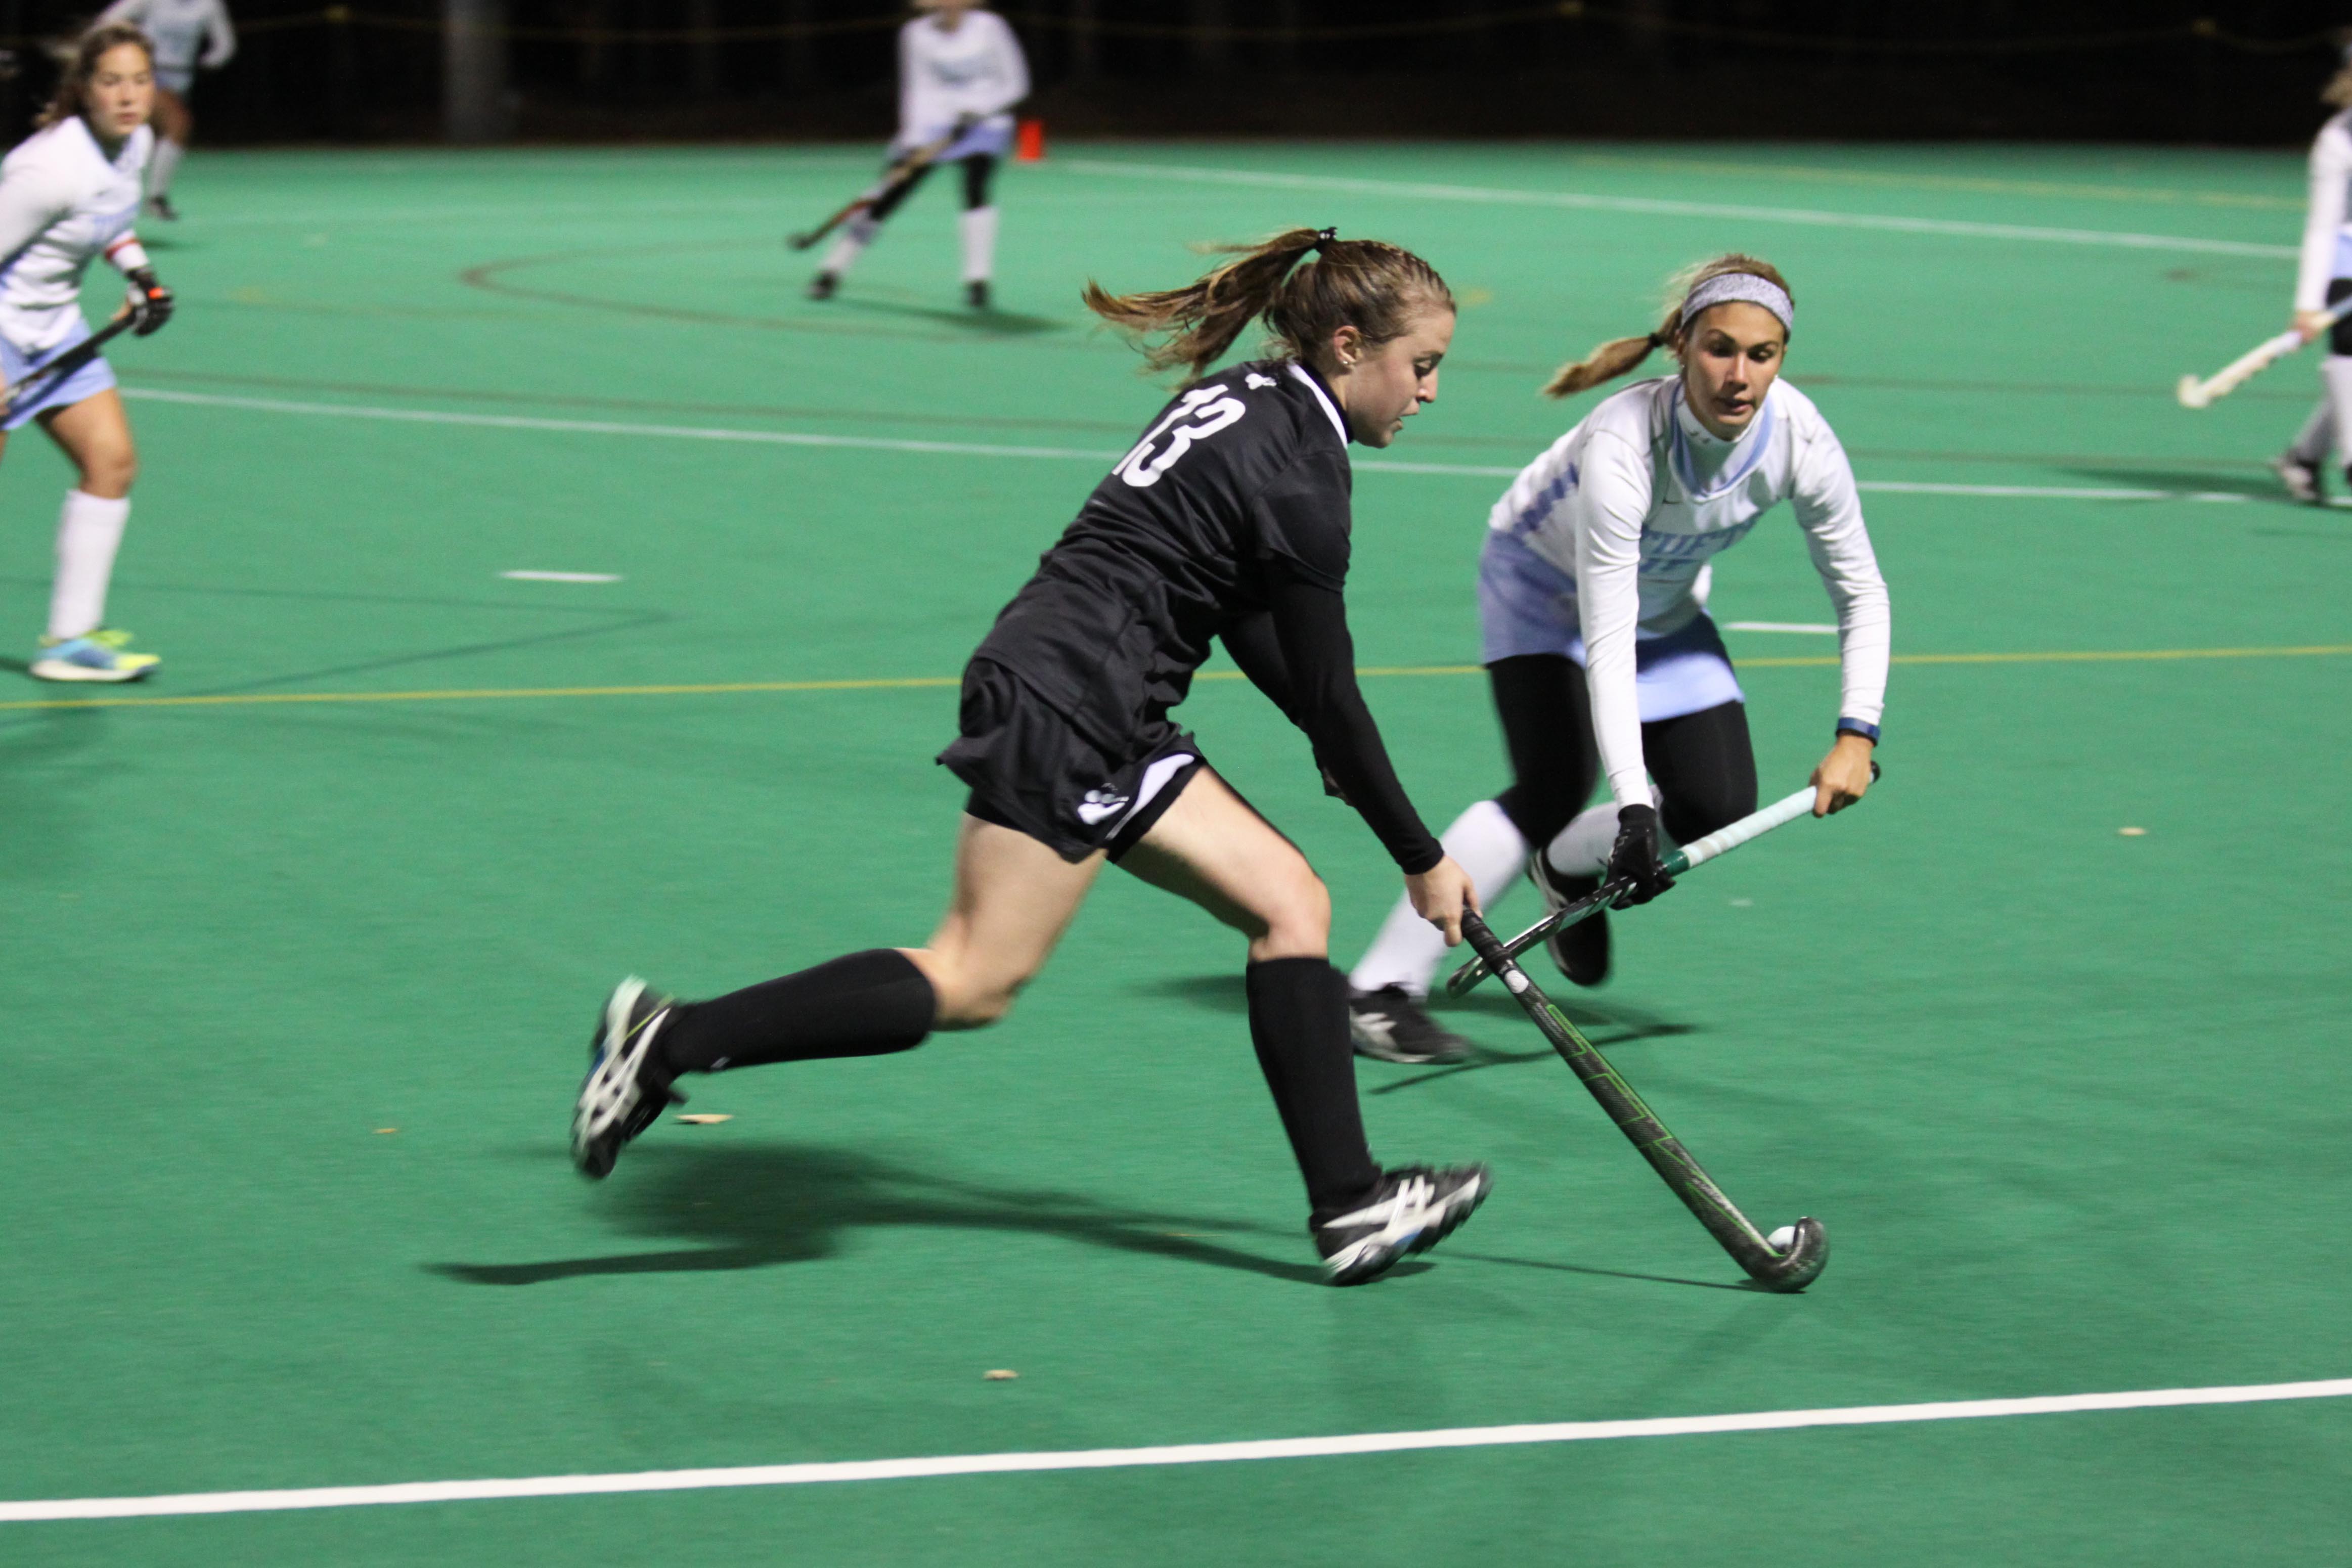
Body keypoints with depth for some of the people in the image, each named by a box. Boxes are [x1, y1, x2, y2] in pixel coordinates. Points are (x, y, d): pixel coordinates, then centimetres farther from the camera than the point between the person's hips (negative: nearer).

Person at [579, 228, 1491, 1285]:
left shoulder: (1250, 400, 15)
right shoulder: (1299, 473, -13)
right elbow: (1330, 696, -9)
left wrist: (1331, 740, 17)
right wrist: (1422, 860, 0)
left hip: (1106, 723, 11)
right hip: (1062, 708, -11)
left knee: (1291, 904, 9)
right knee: (977, 980, -11)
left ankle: (1348, 1201, 9)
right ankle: (672, 1040, -12)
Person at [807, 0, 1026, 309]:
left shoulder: (988, 28, -13)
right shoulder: (916, 34, -7)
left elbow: (1015, 85, -8)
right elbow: (918, 91, -5)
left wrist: (975, 113, -19)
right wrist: (912, 139, -17)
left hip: (982, 124, -1)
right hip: (932, 125, 2)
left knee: (975, 190, -27)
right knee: (886, 198, -5)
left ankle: (978, 280, -20)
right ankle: (831, 271, 3)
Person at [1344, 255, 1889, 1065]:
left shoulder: (1799, 440, -26)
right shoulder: (1622, 443, -39)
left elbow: (1861, 592, -11)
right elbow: (1605, 637, -40)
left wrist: (1857, 734, -22)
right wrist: (1632, 806, -45)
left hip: (1667, 606, 5)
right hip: (1545, 583, -5)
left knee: (1720, 807, -9)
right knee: (1552, 790, -24)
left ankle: (1567, 868, 23)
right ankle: (1378, 991, -22)